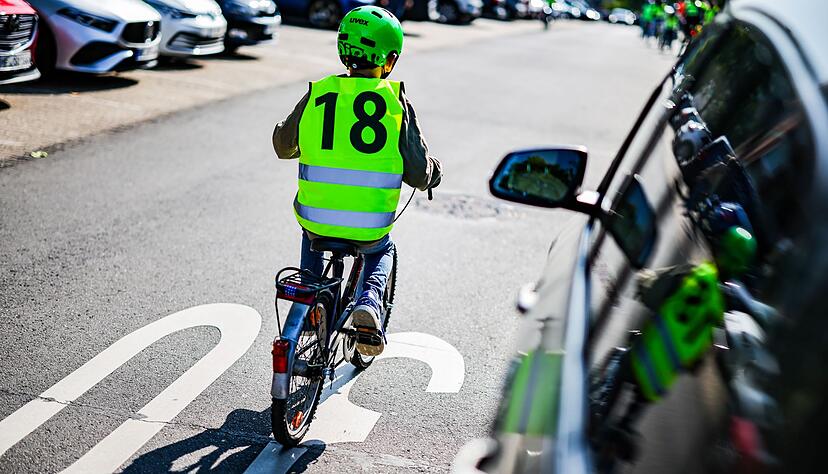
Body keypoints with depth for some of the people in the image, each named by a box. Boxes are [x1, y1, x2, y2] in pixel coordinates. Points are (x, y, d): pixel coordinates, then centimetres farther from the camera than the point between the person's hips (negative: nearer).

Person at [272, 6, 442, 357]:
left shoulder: (317, 93, 0)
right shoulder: (396, 99, -6)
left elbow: (284, 146, 15)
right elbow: (419, 174, -6)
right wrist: (434, 171, 18)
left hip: (315, 219, 2)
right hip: (369, 228, -2)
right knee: (382, 251, 33)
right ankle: (369, 303, 6)